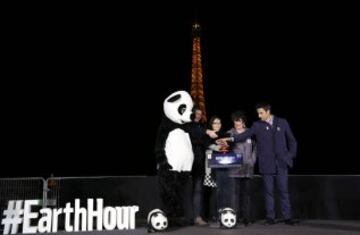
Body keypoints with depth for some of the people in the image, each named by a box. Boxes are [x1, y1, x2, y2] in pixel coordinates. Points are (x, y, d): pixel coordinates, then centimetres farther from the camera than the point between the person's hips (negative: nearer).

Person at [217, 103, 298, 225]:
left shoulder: (282, 122, 4)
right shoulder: (257, 125, 2)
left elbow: (291, 140, 10)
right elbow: (245, 135, -13)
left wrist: (291, 156, 2)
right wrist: (230, 138, -27)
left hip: (281, 163, 0)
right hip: (266, 164, 0)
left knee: (283, 190, 4)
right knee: (268, 191, 5)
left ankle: (288, 217, 14)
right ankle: (270, 217, 15)